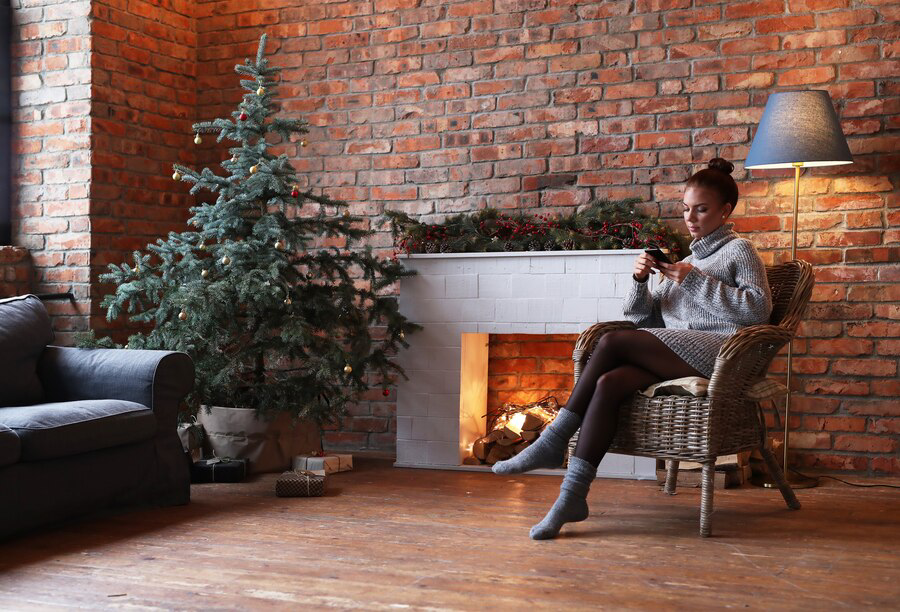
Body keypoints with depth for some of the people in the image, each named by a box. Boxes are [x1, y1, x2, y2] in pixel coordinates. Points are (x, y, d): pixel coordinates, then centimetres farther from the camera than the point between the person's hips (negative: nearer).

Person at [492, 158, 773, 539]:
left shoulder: (739, 250, 12)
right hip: (678, 357, 6)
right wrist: (641, 281, 5)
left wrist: (696, 281, -7)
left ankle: (555, 440, -19)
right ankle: (573, 497, -33)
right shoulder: (685, 263, 31)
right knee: (608, 384, -26)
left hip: (718, 351, -6)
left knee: (612, 342, -25)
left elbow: (758, 309, -6)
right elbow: (641, 317, 25)